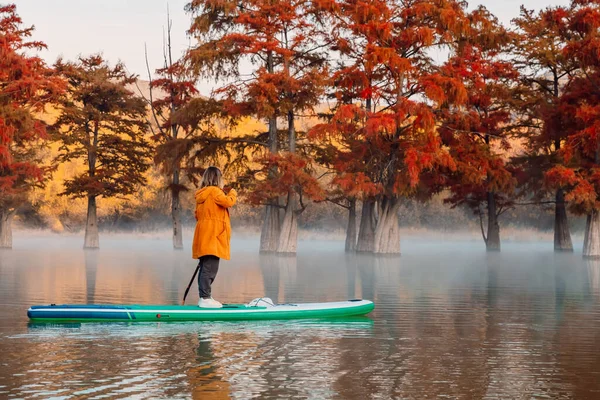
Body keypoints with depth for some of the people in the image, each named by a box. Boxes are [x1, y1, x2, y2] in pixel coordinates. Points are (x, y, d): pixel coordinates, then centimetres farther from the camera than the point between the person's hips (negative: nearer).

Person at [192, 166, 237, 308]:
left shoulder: (201, 194, 18)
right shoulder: (214, 191, -9)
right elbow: (228, 202, -20)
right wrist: (233, 193, -1)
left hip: (203, 237, 10)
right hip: (212, 237, -10)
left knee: (205, 268, 13)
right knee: (210, 268, -11)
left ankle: (204, 297, 17)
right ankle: (205, 298, -14)